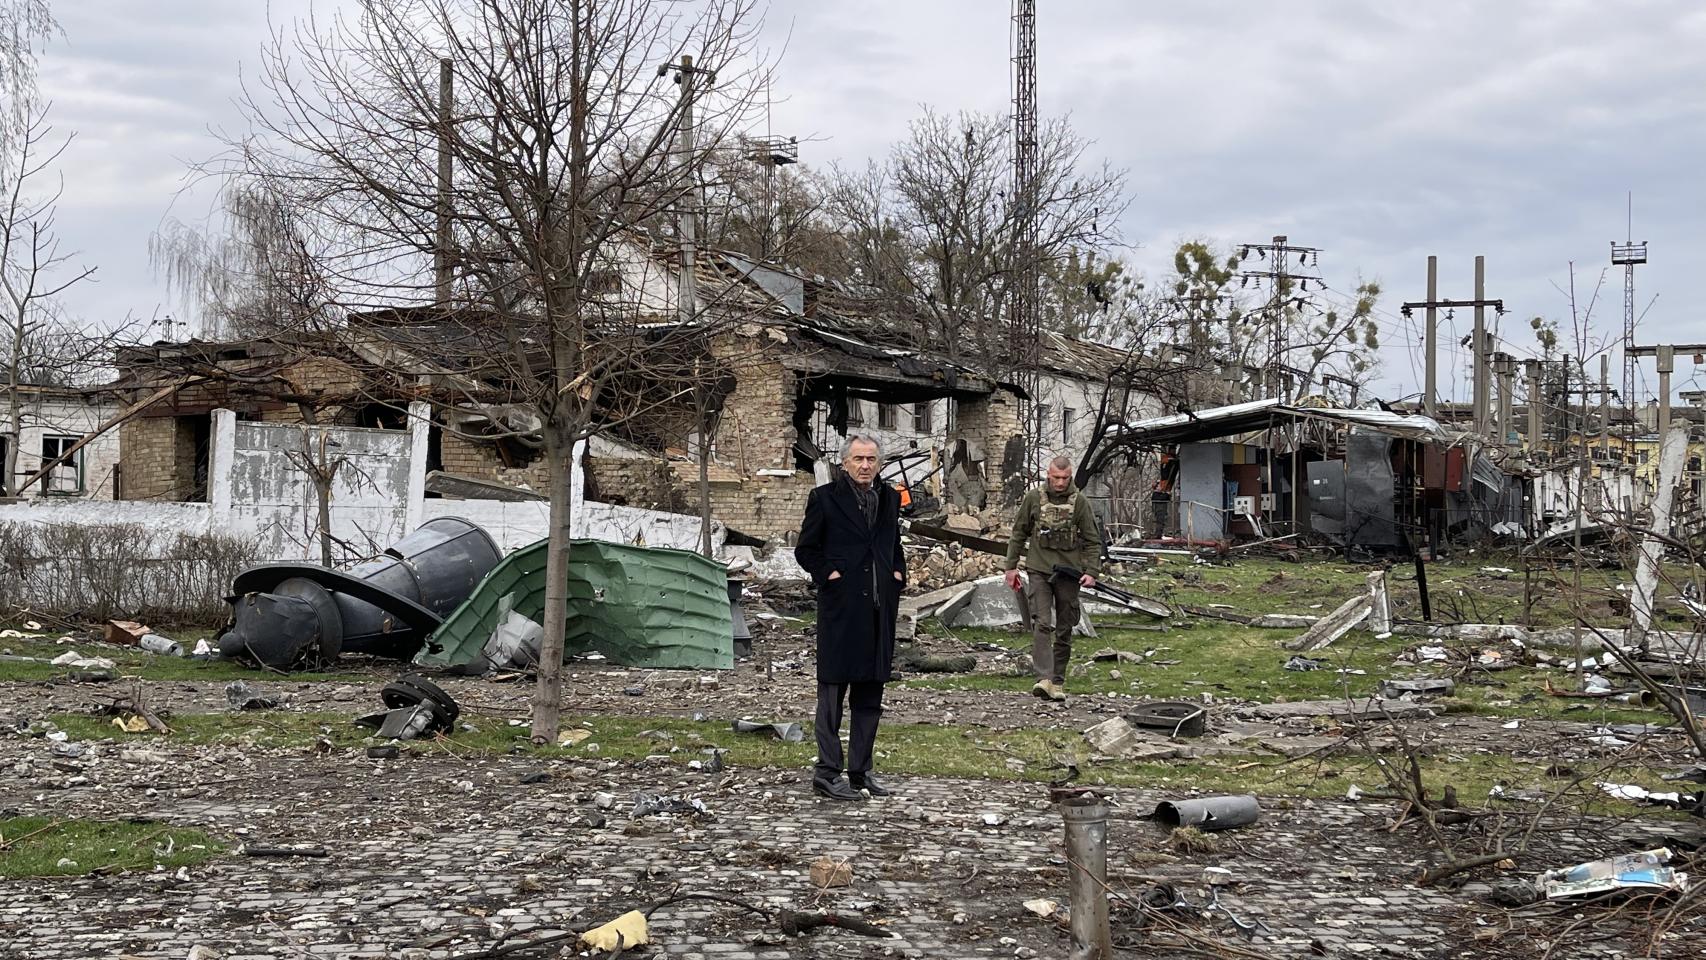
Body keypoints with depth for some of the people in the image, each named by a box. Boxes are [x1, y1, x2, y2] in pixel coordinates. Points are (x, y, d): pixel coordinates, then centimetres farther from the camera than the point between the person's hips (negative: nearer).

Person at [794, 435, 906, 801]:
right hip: (841, 608, -6)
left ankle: (861, 771, 18)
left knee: (870, 694, 10)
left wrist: (898, 574, 10)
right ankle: (827, 774, 0)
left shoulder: (889, 498, 12)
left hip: (880, 607, 6)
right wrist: (828, 575, -11)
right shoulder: (825, 498, -4)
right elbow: (805, 549, 0)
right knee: (833, 688, -4)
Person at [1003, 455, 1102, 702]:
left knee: (1064, 629, 6)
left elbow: (1092, 540, 3)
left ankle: (1058, 682, 15)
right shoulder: (1033, 498, 2)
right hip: (1039, 571, -1)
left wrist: (1091, 571, -8)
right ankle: (1044, 679, -24)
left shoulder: (1079, 502, 1)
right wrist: (1011, 566, 8)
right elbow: (1019, 533, 10)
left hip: (1068, 573, 1)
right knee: (1041, 624, -14)